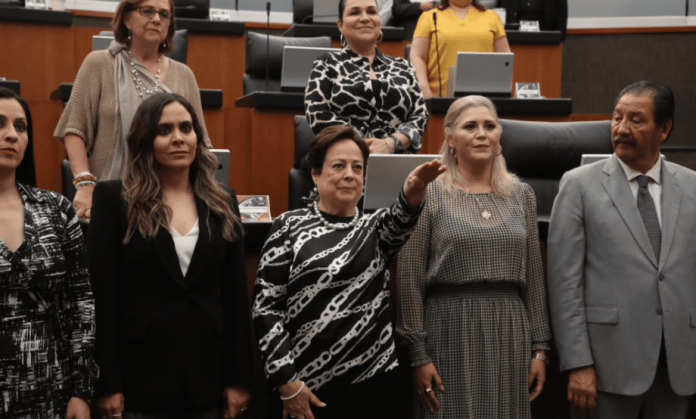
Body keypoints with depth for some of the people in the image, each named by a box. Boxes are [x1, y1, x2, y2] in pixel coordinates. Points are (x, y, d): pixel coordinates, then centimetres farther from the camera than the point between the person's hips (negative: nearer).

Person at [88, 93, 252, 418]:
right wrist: (108, 384, -9)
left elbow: (236, 295, 6)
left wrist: (238, 379, 3)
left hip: (207, 374, 3)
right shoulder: (115, 198, -3)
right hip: (140, 373, -3)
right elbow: (103, 295, -6)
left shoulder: (222, 202, 6)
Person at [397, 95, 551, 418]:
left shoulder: (521, 194, 9)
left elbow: (534, 277, 11)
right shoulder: (429, 194, -3)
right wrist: (418, 356, -7)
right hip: (450, 331, -3)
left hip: (509, 333, 3)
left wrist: (539, 348, 8)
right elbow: (410, 281, -4)